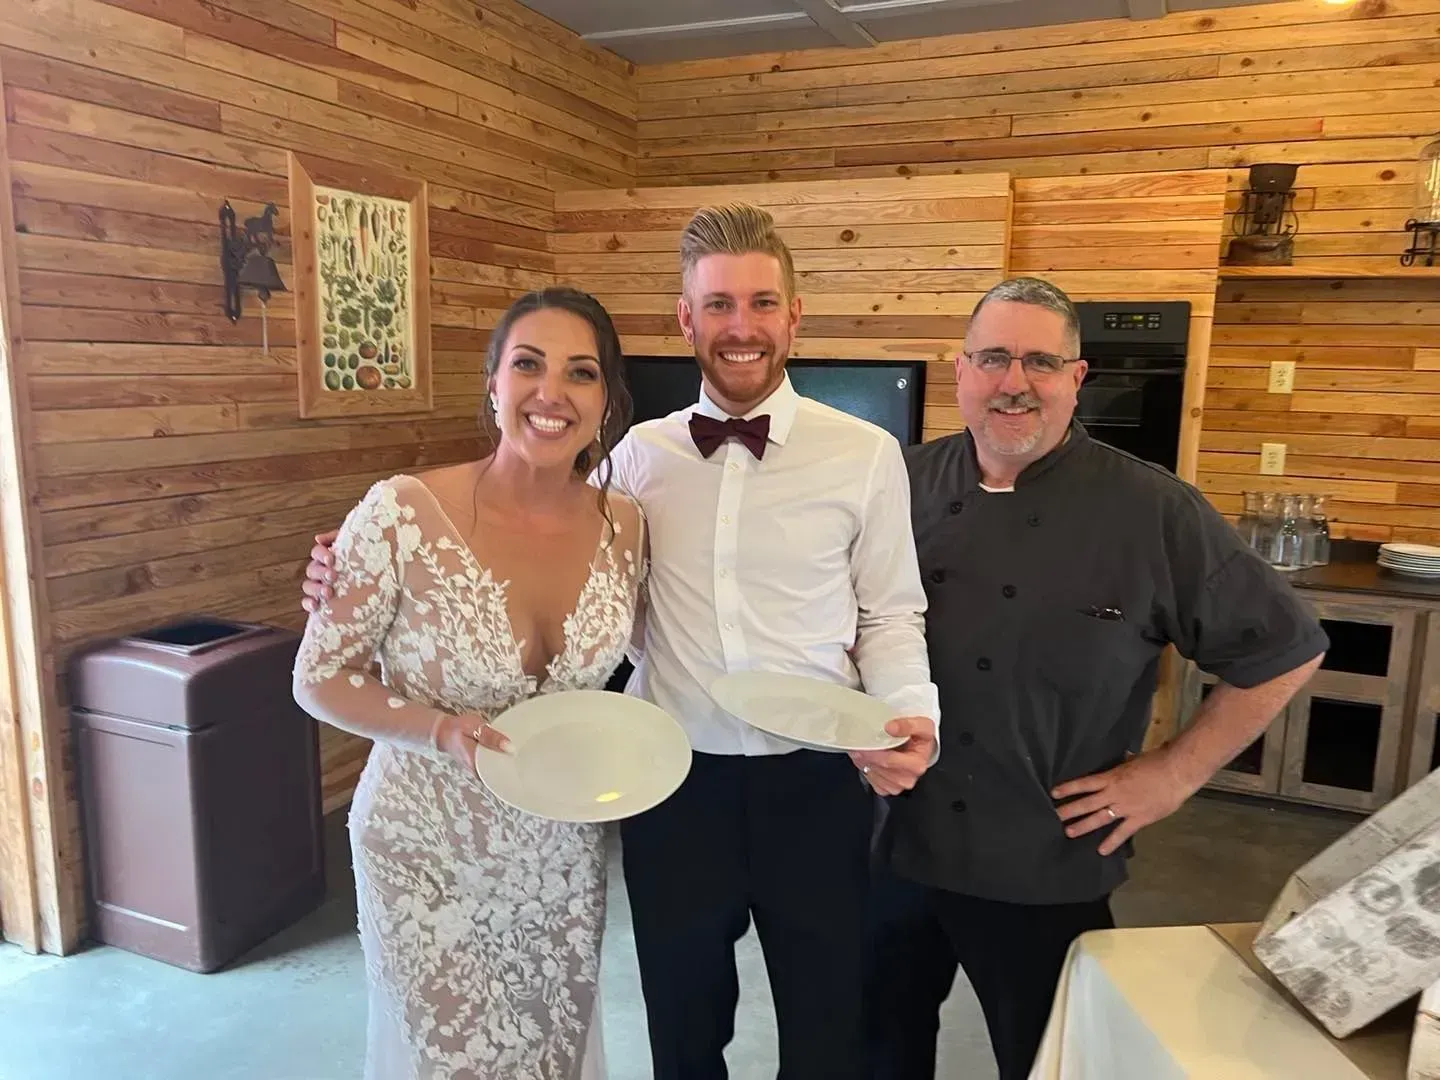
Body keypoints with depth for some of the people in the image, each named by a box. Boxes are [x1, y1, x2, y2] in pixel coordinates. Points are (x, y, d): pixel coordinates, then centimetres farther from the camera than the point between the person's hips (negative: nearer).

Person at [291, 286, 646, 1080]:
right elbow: (319, 678, -12)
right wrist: (441, 731, -26)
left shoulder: (625, 526, -9)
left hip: (563, 851, 4)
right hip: (431, 853, -3)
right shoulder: (402, 514, -22)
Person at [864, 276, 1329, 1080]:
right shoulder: (906, 484, -3)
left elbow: (1285, 649, -5)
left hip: (1047, 870, -2)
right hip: (896, 844, 3)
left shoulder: (1152, 511, -12)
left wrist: (1176, 773, -8)